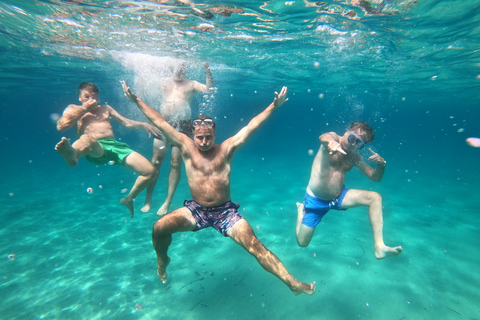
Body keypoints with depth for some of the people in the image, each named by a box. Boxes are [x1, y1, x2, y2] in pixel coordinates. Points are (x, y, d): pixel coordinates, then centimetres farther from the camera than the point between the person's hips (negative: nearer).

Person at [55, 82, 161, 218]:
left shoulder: (105, 108, 32)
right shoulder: (73, 109, 23)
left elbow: (126, 122, 25)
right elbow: (60, 126, 4)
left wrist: (143, 124, 5)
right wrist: (83, 108, 7)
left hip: (115, 145, 4)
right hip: (95, 150, -3)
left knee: (149, 170, -14)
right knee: (87, 138, -42)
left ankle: (128, 199, 3)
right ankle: (72, 155, -77)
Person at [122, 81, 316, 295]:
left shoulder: (226, 149, -4)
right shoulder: (186, 148, -2)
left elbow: (251, 127, -9)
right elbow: (160, 122, -1)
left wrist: (273, 106, -14)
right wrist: (136, 100, 1)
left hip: (225, 211, -1)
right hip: (195, 210, 2)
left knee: (254, 244, -14)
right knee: (159, 227, -16)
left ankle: (291, 281, -3)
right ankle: (162, 261, 18)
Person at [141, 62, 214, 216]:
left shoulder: (191, 84, 13)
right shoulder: (164, 81, 18)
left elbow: (209, 89, -3)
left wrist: (207, 70, -8)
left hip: (182, 125, -2)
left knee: (175, 163, -3)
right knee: (155, 161, 1)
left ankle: (168, 201, 8)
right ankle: (148, 199, 13)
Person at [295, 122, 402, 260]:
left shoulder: (354, 156, 3)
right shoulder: (334, 138, -14)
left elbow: (375, 177, 7)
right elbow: (323, 137, -40)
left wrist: (381, 165, -15)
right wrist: (331, 142, -64)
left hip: (338, 196, 5)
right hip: (316, 200, -5)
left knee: (375, 197, -15)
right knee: (302, 242, 2)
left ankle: (379, 247, -12)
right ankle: (301, 209, 31)